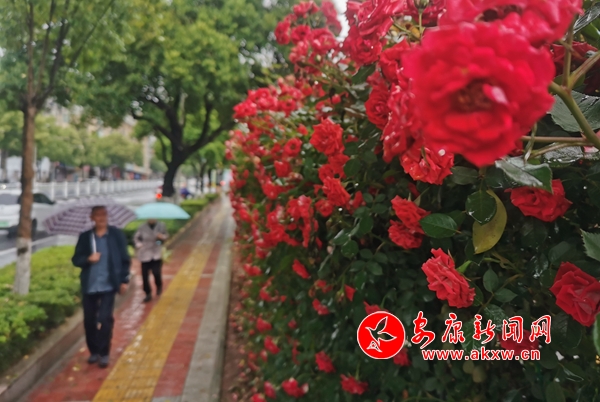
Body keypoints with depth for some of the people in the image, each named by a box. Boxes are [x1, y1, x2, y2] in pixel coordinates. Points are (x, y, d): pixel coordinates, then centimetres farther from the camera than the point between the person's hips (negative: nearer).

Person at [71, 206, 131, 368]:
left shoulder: (117, 235, -2)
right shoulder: (85, 237, 4)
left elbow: (125, 259, 0)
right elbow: (76, 259, 6)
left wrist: (124, 280, -3)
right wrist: (88, 259, -15)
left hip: (108, 285, -3)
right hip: (89, 286, 3)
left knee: (105, 319, -6)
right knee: (89, 320, 9)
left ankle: (104, 353, 9)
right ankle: (93, 351, 27)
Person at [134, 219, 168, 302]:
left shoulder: (161, 225, -2)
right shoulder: (142, 227, -6)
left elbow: (166, 236, 11)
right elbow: (136, 237, 7)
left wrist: (163, 237, -11)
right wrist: (138, 244, -12)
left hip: (157, 254, 0)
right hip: (145, 255, 0)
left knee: (156, 273, -12)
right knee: (145, 275, 0)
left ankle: (159, 286, 22)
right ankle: (148, 294, 20)